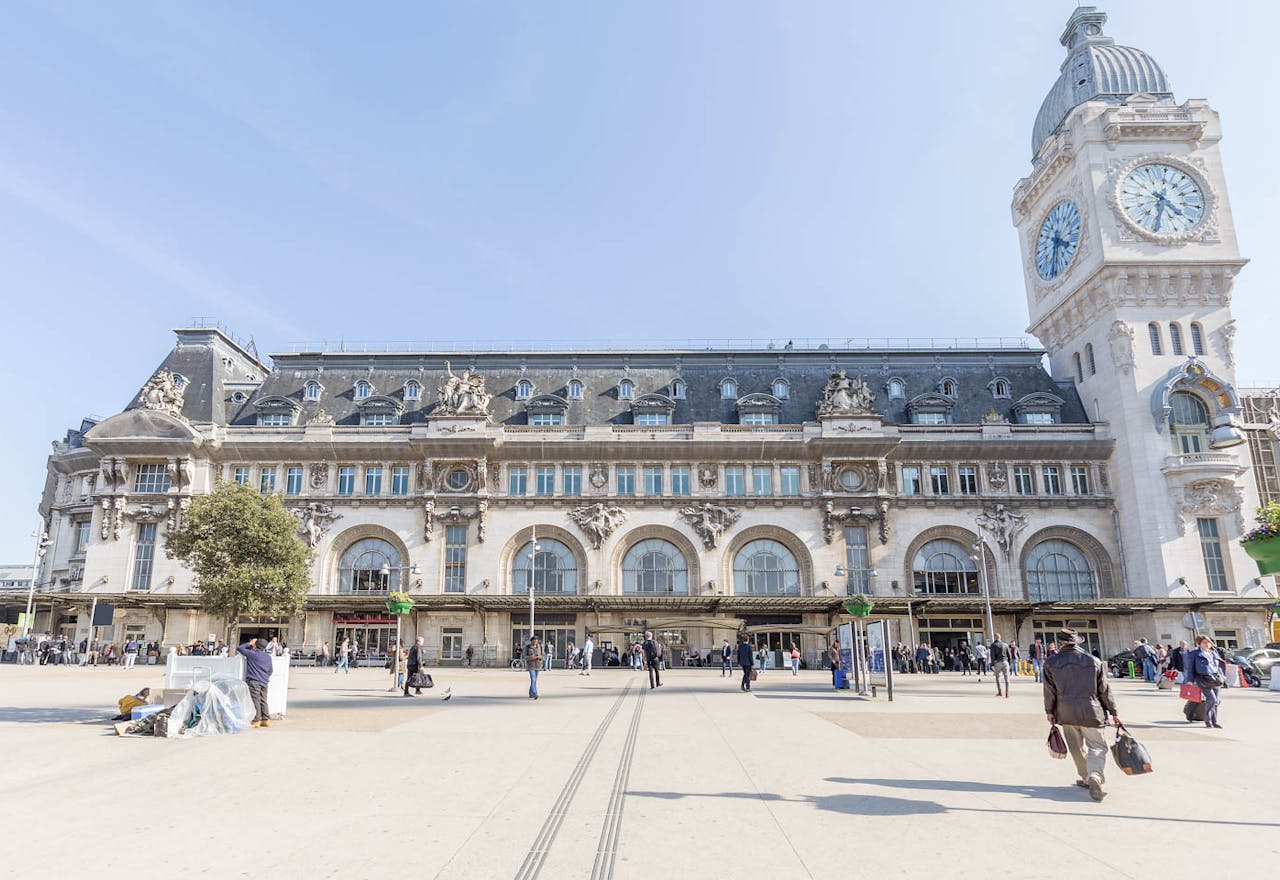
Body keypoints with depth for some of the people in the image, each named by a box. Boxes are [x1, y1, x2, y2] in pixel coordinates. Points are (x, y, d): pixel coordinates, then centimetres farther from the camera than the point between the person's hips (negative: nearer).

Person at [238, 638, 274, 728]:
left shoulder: (252, 654, -8)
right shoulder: (268, 656, 12)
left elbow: (239, 648, 2)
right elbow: (270, 671, 19)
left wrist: (249, 643, 12)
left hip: (254, 681, -6)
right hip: (264, 682, 6)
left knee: (255, 701, -4)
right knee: (263, 701, 11)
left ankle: (256, 721, -4)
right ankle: (266, 720, 11)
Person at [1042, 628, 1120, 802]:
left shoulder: (1051, 662, -3)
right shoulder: (1094, 661, -1)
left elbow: (1049, 690, 0)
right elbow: (1104, 690, 3)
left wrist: (1049, 711, 11)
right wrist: (1113, 712, 13)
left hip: (1066, 713, 1)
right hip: (1090, 711, -1)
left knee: (1077, 748, 15)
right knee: (1097, 746, 5)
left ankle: (1088, 778, 23)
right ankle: (1094, 776, -18)